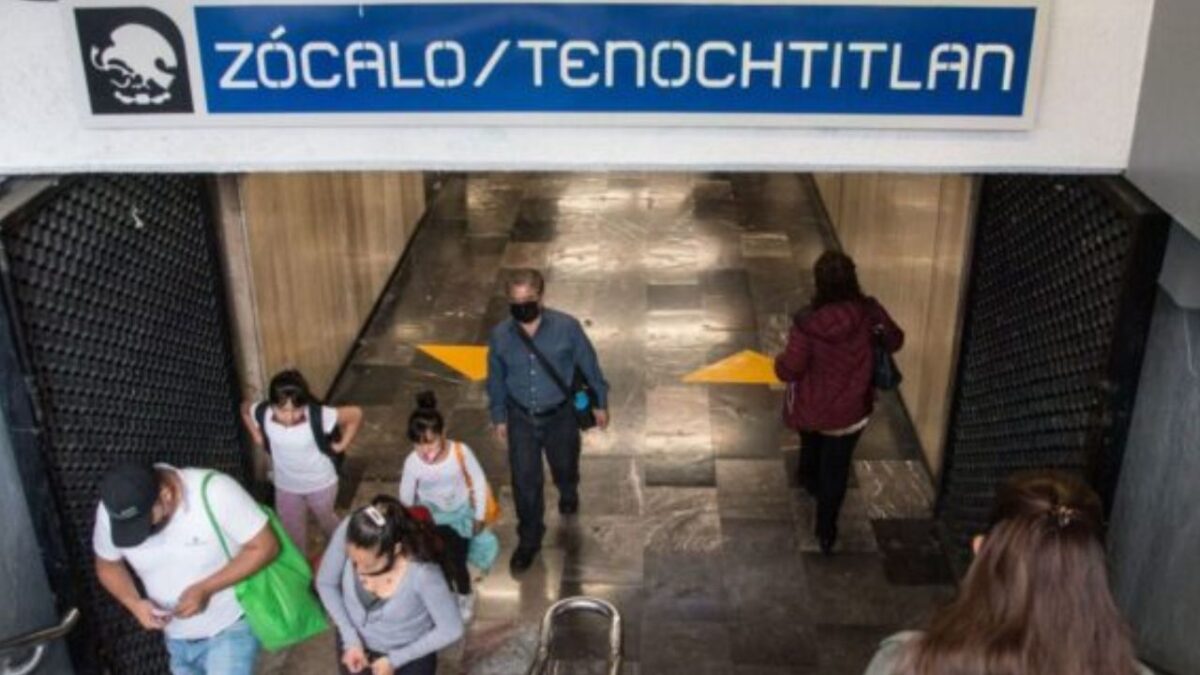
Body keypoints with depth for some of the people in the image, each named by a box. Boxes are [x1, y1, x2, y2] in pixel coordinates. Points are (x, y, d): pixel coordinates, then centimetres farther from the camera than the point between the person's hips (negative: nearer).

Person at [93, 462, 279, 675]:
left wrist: (205, 589, -28)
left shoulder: (214, 491, -29)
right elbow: (108, 566, 3)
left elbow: (265, 546, -21)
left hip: (231, 629, -5)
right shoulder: (112, 512, -16)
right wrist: (133, 603, -16)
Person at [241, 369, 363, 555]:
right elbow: (245, 409, -2)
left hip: (321, 483, -1)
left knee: (325, 520, 29)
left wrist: (343, 444, -17)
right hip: (285, 486, 2)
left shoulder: (319, 416, -37)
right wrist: (257, 436, -5)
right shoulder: (262, 414, -27)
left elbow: (355, 414, -24)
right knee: (291, 532, 21)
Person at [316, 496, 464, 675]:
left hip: (410, 652, -3)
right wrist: (350, 639, -14)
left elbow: (451, 629, -22)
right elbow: (325, 583, -10)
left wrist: (395, 659, -16)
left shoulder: (422, 571, -38)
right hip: (356, 639, 3)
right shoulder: (347, 533, -30)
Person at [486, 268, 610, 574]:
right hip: (521, 418, 0)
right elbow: (496, 379, -1)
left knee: (564, 465, 24)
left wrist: (600, 402, 2)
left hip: (560, 415, 0)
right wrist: (499, 416, 8)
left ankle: (568, 493, 61)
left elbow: (589, 365, -8)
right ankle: (529, 538, 28)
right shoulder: (500, 336, -17)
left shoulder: (567, 327, -23)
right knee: (525, 481, 6)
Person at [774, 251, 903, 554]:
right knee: (836, 470, 16)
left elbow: (789, 370, -20)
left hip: (810, 407, 0)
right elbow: (895, 341, -2)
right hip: (849, 410, 0)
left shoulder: (807, 321, -28)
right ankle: (825, 532, 25)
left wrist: (779, 361, 3)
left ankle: (810, 480, 63)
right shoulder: (869, 312, -21)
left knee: (811, 446, 33)